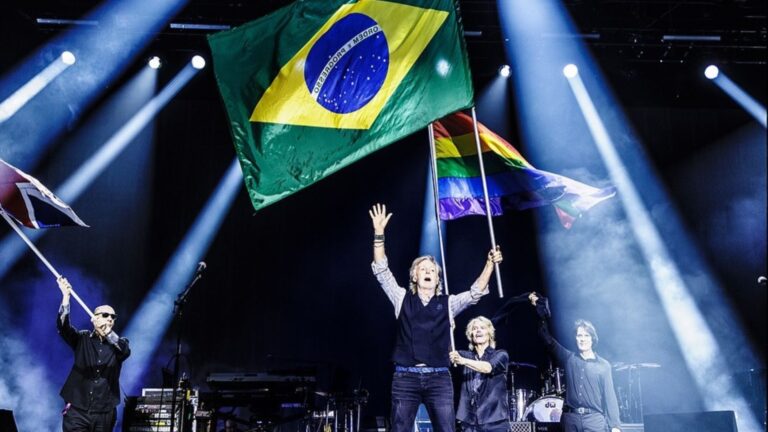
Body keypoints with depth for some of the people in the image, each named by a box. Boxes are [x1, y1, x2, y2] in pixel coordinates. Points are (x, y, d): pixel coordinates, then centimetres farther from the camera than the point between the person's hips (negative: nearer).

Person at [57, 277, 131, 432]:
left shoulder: (118, 343, 8)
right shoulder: (82, 339, 6)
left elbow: (126, 351, -15)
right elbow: (63, 327, -11)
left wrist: (108, 333, -28)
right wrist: (66, 297, -24)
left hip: (105, 413, 1)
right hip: (77, 410, -1)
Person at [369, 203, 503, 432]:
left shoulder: (448, 303, 12)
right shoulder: (402, 299, 9)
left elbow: (476, 292, 2)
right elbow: (381, 271, 2)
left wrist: (490, 263, -11)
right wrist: (379, 233, -6)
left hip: (439, 378, 1)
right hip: (405, 377, 0)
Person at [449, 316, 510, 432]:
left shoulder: (500, 355, 5)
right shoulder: (465, 355, 16)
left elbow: (488, 367, -16)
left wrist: (463, 361, -31)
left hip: (495, 421, -3)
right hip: (469, 421, 3)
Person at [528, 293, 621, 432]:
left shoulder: (603, 365, 8)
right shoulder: (569, 358, 11)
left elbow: (609, 396, 4)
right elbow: (548, 338, 9)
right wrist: (539, 307, 5)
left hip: (595, 419, -1)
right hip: (570, 418, 2)